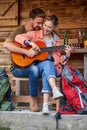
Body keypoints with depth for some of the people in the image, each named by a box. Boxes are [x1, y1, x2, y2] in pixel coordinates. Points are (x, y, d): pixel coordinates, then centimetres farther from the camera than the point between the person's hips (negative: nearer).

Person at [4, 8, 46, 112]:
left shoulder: (38, 32, 11)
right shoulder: (21, 30, -9)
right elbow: (6, 44, -26)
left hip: (33, 64, 6)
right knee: (33, 69, -37)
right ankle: (33, 101, -23)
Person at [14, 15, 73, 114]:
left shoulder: (56, 40, 13)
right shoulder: (35, 34, 5)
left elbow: (58, 59, 13)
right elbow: (18, 37, -7)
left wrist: (66, 55, -7)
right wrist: (30, 43, -20)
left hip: (52, 66, 1)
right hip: (36, 65, -1)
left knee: (46, 72, -36)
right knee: (47, 63, -36)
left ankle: (45, 104, -46)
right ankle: (55, 90, -56)